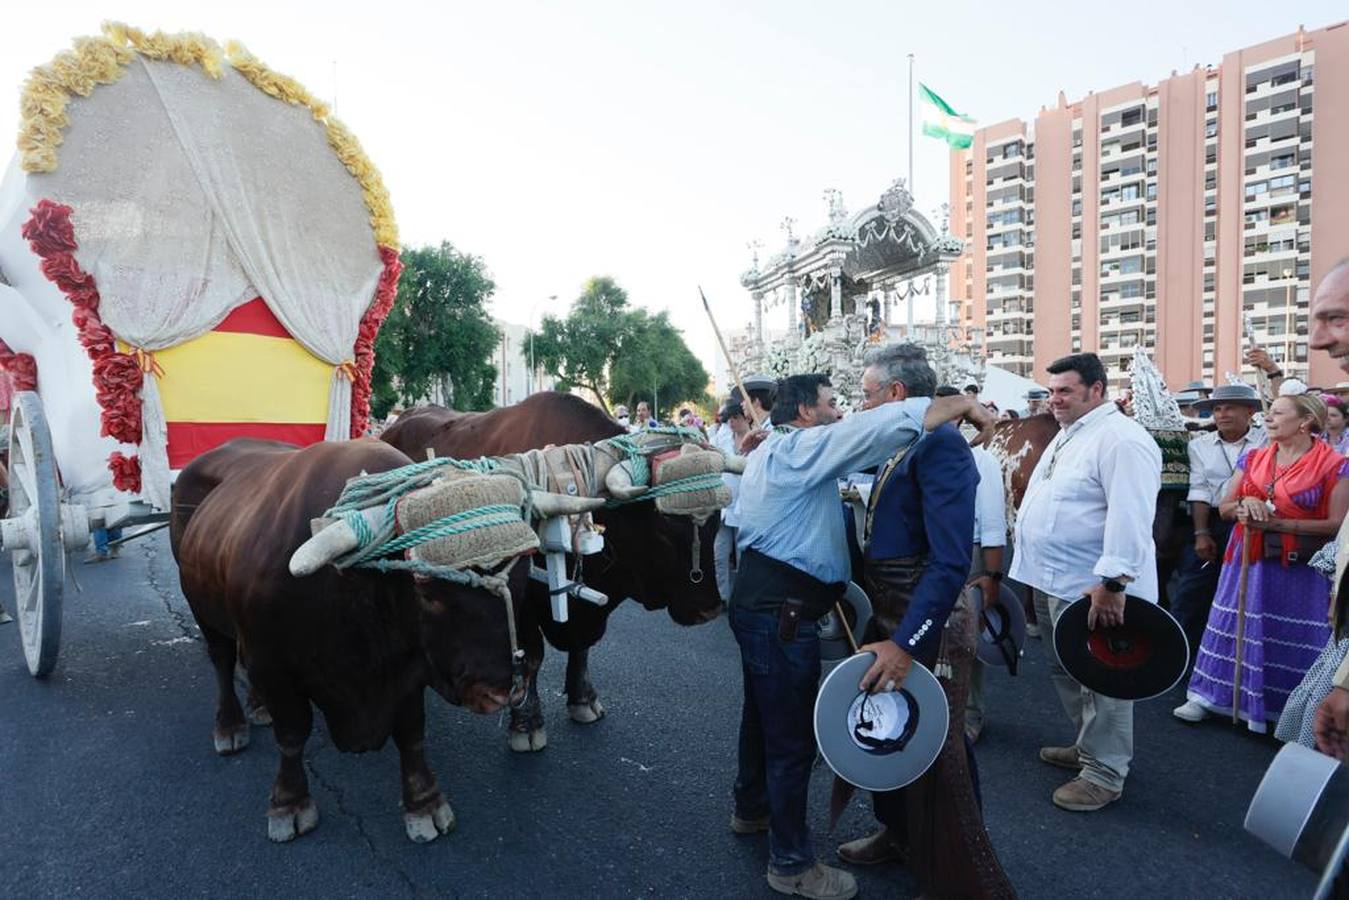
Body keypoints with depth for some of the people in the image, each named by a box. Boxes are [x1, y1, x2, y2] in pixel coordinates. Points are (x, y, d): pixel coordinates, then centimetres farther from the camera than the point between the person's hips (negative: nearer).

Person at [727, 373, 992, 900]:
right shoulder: (803, 447, -15)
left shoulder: (770, 451, 17)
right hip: (783, 612, -11)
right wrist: (967, 405, -11)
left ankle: (751, 809, 43)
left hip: (758, 600, 11)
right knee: (793, 736, 1)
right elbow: (896, 421, -22)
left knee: (763, 714, 25)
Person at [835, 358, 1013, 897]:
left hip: (928, 621, -9)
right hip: (888, 612, 10)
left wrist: (905, 642, -33)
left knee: (935, 755, 5)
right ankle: (898, 834, 47)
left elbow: (951, 560, -30)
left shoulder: (941, 444, -22)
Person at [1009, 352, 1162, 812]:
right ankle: (1089, 745, 40)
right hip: (1053, 581, 10)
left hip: (1091, 588, -10)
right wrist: (1035, 565, 24)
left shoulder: (1121, 440, -18)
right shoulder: (1067, 435, 14)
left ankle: (1104, 774, 17)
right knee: (1066, 671, 22)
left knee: (1100, 681, 3)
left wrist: (1112, 583, -29)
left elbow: (1129, 518, -26)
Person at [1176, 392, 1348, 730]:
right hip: (1247, 561, 4)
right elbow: (1225, 508, 11)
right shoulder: (1253, 459, 8)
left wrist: (1277, 523, -18)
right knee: (1239, 627, 10)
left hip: (1298, 568, -4)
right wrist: (1244, 505, -12)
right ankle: (1207, 696, 18)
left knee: (1291, 639, 2)